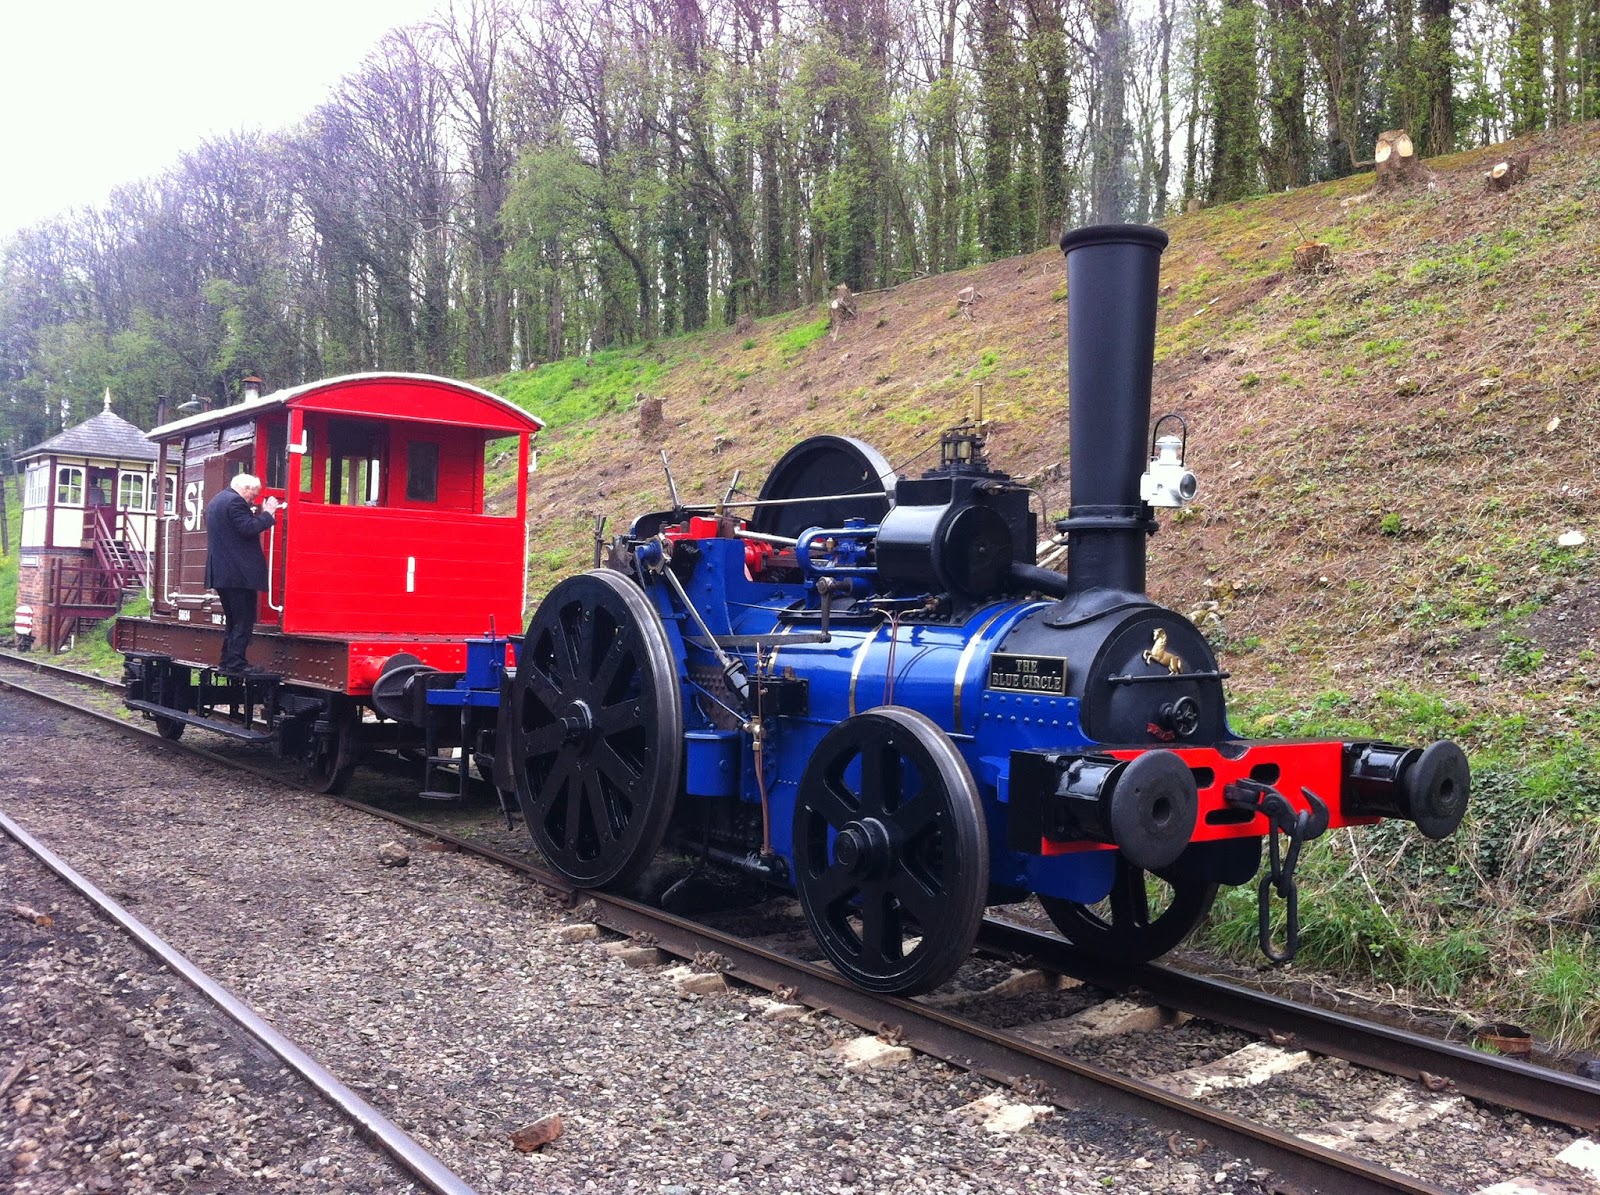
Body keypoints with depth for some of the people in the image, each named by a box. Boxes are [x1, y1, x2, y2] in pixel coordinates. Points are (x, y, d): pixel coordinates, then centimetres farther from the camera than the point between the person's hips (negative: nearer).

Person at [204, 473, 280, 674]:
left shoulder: (215, 502, 20)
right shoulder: (235, 501, -12)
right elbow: (248, 529, -20)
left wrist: (255, 514, 17)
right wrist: (267, 513, -10)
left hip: (221, 573, 10)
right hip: (239, 573, -10)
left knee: (232, 619, 16)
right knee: (244, 620, -7)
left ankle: (227, 661, 16)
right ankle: (236, 663, -9)